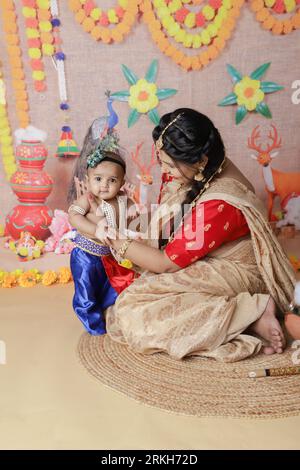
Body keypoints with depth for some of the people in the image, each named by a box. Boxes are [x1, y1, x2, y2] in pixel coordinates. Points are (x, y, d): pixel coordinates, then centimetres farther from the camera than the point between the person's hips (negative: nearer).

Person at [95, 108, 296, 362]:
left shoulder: (218, 205, -32)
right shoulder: (199, 171, -7)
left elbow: (167, 263, -22)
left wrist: (117, 242, -12)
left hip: (235, 274, -9)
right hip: (202, 261, 9)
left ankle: (250, 314, -16)